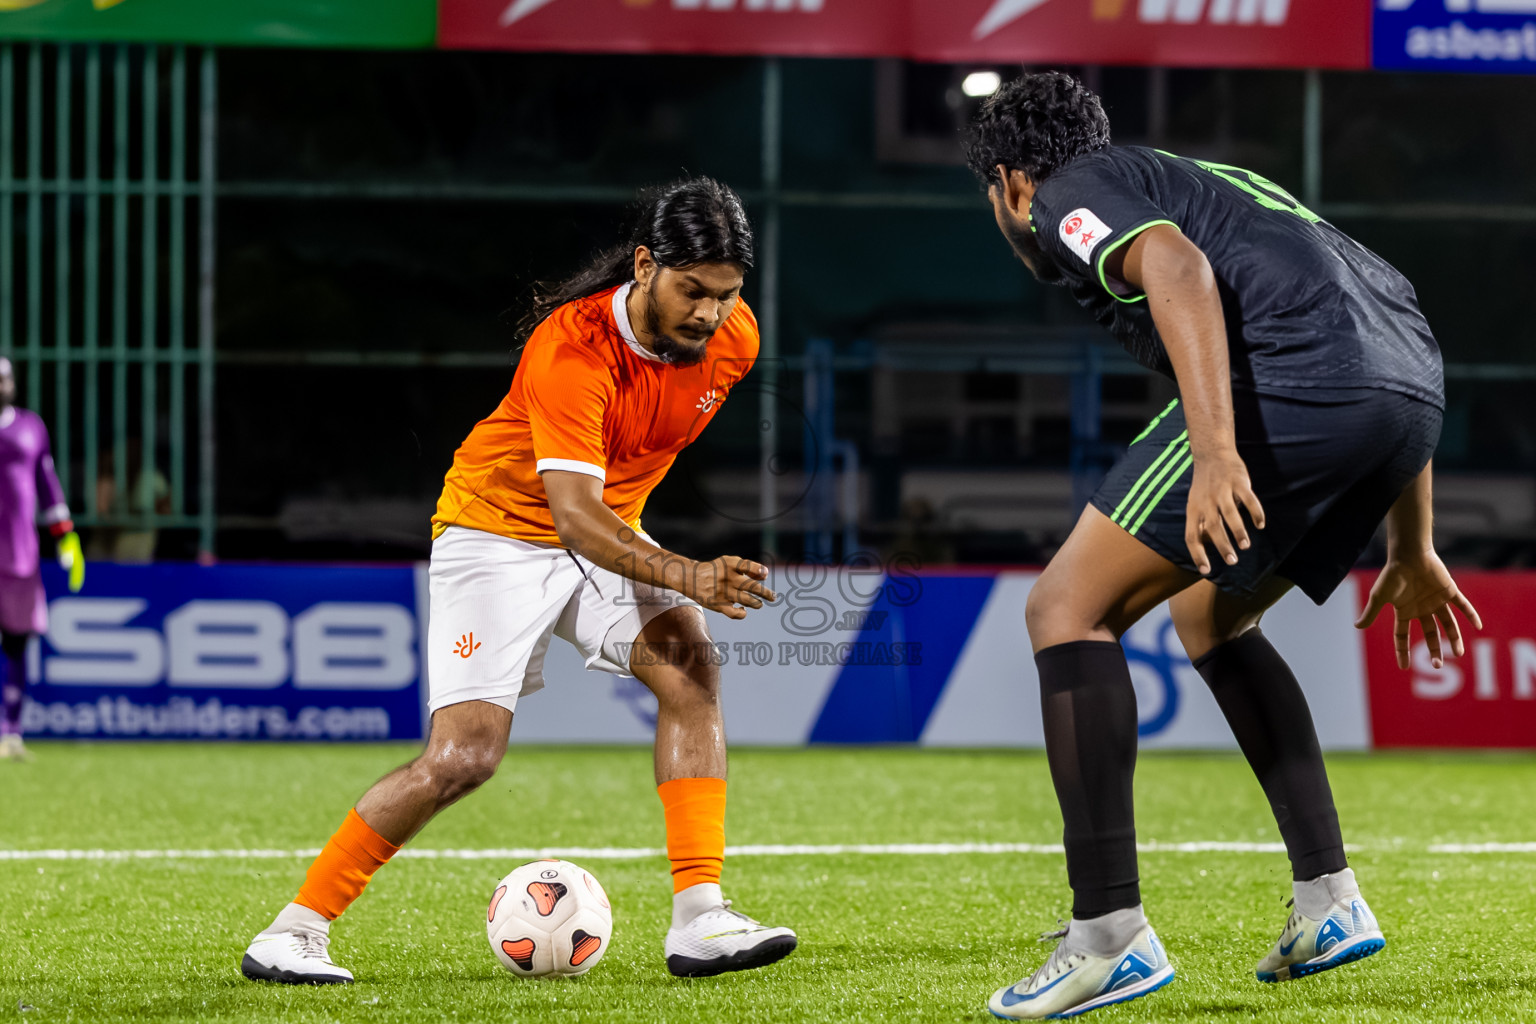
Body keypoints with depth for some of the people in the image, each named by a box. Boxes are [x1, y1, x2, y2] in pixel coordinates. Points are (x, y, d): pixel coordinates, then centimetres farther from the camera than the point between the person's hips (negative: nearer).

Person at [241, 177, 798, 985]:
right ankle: (295, 931, -4)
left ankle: (698, 919, -21)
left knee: (691, 668, -20)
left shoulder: (731, 337, -11)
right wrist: (684, 576, -51)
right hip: (500, 530, -6)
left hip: (609, 531, 6)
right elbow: (573, 515, -38)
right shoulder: (571, 348, -32)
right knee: (463, 757, -16)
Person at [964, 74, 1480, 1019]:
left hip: (1295, 376, -9)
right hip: (1414, 385, 9)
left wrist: (1216, 448, -25)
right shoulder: (1190, 181, 37)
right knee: (1209, 616, 29)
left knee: (1069, 609, -2)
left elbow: (1178, 268, -13)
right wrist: (1413, 552, 38)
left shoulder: (1072, 195, 12)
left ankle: (1110, 934, -10)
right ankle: (1330, 902, 22)